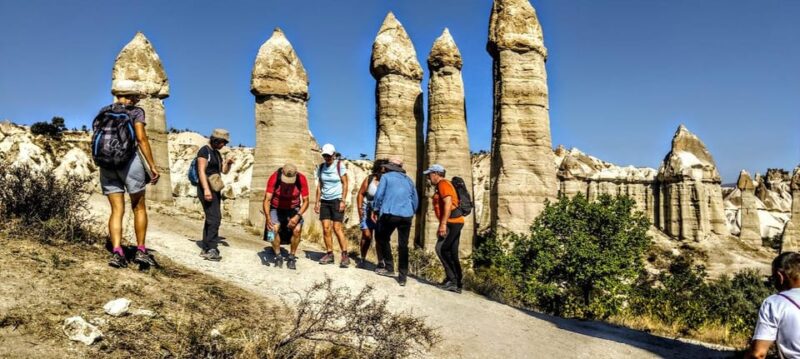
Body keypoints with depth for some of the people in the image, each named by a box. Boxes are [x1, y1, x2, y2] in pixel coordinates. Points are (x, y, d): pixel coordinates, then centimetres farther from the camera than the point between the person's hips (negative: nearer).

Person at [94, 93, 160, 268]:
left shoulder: (102, 113, 17)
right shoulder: (135, 111, 2)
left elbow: (97, 143, 13)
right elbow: (141, 139, -10)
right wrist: (152, 166, -9)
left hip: (106, 165, 4)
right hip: (129, 160, -4)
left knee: (117, 210, 3)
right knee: (139, 208, 8)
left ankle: (117, 253, -12)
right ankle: (141, 251, 3)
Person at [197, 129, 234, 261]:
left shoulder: (217, 153, 17)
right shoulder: (204, 151, -9)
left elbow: (224, 171, 20)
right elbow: (201, 171, -18)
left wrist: (228, 163, -2)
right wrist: (206, 189, -27)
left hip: (215, 190, 10)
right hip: (206, 189, -10)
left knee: (211, 219, 10)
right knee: (215, 218, -17)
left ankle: (205, 249, 16)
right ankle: (212, 249, -18)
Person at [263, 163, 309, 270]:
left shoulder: (302, 179, -21)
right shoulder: (274, 178, -24)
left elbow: (305, 201, -13)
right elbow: (267, 200, -25)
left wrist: (298, 216, -28)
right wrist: (268, 217, -40)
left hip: (293, 209, 1)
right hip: (276, 208, -1)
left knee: (297, 229, -23)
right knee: (274, 229, -26)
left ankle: (292, 258, -5)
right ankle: (278, 257, -7)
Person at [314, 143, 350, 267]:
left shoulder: (340, 166, -5)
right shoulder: (321, 167, 8)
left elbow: (345, 184, -5)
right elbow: (319, 186, 13)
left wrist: (343, 201, -13)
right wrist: (317, 202, 8)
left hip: (337, 200, -5)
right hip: (324, 201, 5)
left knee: (337, 228, -10)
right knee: (326, 228, -1)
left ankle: (345, 256, -6)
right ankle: (329, 254, 7)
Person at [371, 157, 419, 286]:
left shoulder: (386, 176, 7)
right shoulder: (408, 180, 18)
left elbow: (379, 194, -1)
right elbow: (415, 199, 18)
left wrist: (375, 210, 9)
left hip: (390, 214, -3)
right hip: (406, 216, 4)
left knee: (383, 239, 17)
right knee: (403, 245, 8)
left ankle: (389, 268, 14)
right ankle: (402, 277, 7)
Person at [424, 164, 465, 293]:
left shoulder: (443, 184, -7)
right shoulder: (440, 186, 23)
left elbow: (448, 204, -19)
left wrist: (443, 224, -24)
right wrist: (441, 225, 24)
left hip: (452, 222, -10)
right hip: (453, 223, 10)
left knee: (441, 249, -15)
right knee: (452, 254, 7)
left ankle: (452, 279, -14)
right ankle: (456, 284, 7)